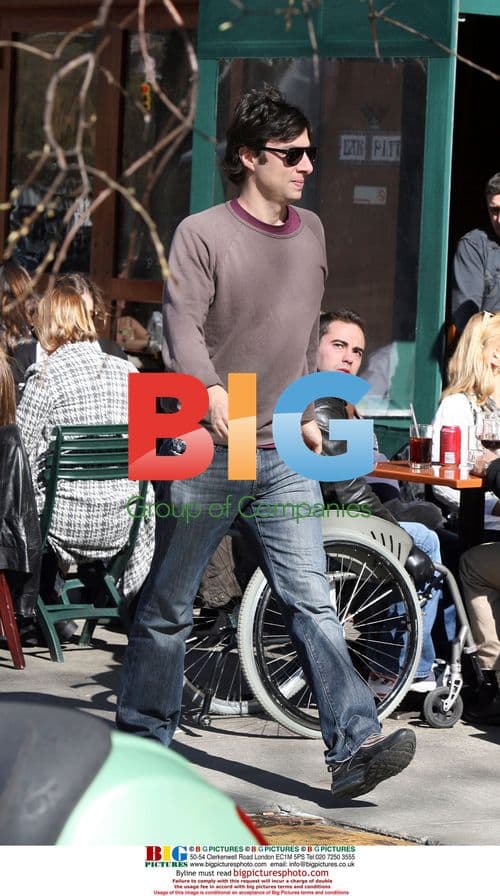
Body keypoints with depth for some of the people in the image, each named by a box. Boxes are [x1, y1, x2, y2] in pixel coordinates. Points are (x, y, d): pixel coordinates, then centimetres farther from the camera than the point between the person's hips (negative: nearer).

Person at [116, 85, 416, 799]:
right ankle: (142, 740, 22)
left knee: (313, 602, -7)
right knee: (168, 607, 8)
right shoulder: (203, 233, -6)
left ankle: (354, 748, -14)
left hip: (285, 459, 4)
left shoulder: (311, 232, 13)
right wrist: (214, 392, -31)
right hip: (207, 451, -4)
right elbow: (183, 327, -16)